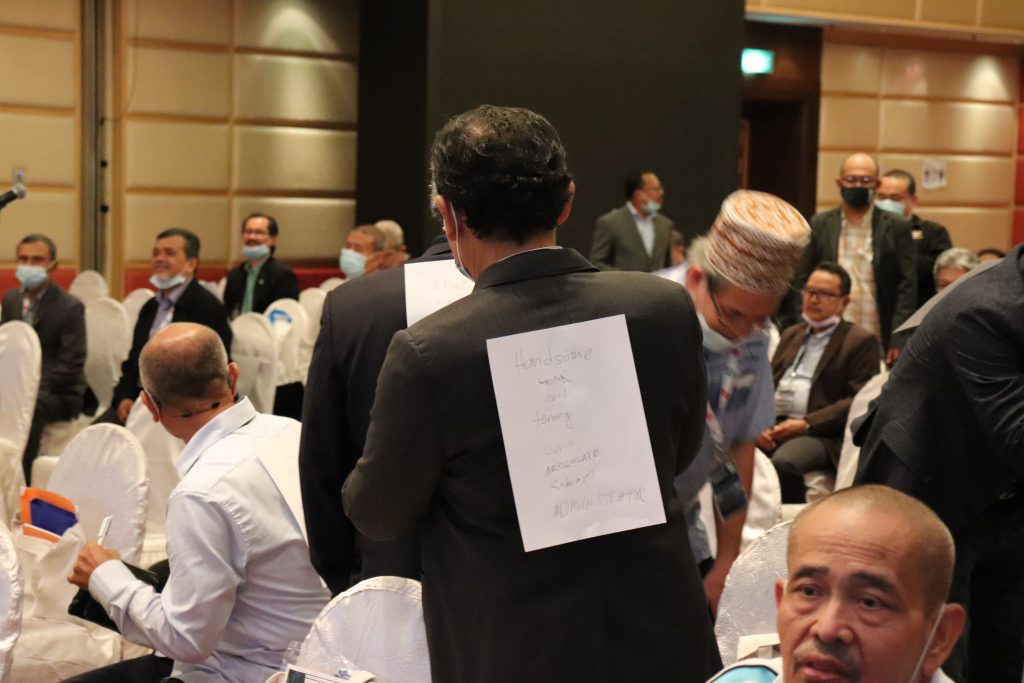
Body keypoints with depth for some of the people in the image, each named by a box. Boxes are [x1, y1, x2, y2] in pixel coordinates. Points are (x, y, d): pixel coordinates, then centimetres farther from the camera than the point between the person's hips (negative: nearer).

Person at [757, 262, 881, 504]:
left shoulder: (861, 341, 4)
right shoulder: (790, 334, 25)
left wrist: (806, 424, -14)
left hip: (820, 433, -5)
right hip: (772, 427, 5)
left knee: (783, 463, -36)